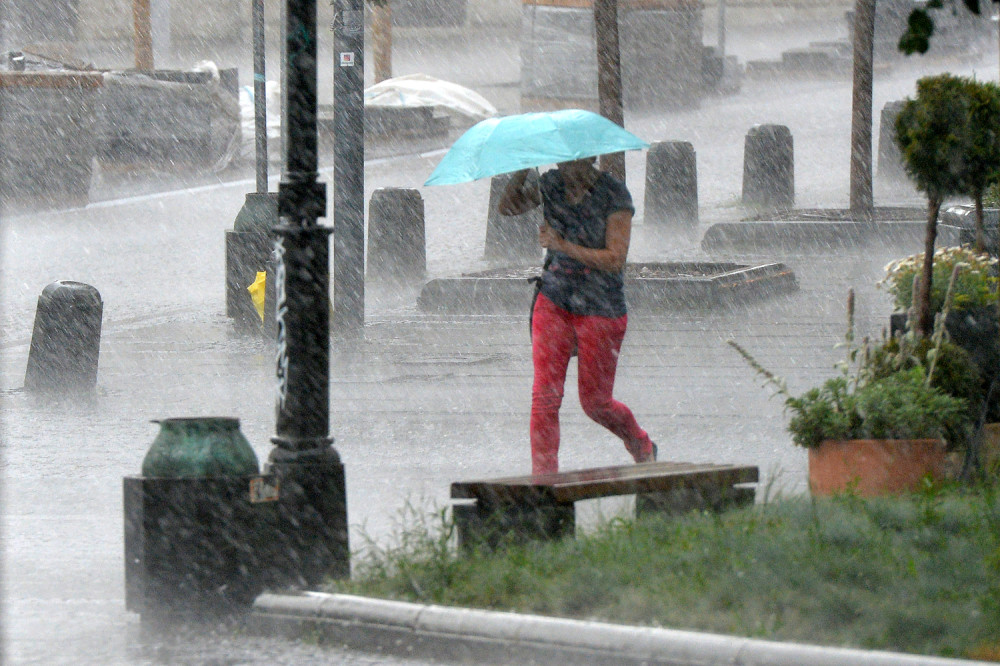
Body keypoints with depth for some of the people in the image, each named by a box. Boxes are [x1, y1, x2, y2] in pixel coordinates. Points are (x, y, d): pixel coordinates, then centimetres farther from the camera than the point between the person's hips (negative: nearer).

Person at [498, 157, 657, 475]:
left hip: (600, 308, -4)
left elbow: (615, 260, -19)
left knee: (595, 402, 6)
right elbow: (508, 207, 12)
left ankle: (642, 447, 36)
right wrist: (521, 171, -6)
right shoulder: (551, 184, 2)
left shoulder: (614, 194, -13)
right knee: (545, 394, -10)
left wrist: (564, 246, -27)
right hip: (555, 299, 4)